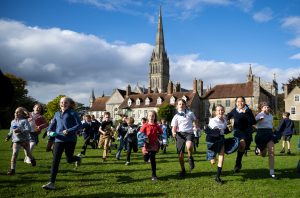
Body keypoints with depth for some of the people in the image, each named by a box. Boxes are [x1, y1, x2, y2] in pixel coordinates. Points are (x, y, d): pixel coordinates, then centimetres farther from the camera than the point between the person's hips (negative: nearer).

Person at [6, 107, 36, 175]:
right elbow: (11, 131, 22)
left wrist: (20, 131, -31)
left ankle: (32, 160, 47)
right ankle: (12, 169, -12)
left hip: (25, 140, -3)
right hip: (16, 141, 3)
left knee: (28, 153, 13)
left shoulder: (24, 121, -10)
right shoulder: (13, 122, 9)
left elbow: (28, 129, -21)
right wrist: (8, 136, 8)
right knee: (14, 154, -15)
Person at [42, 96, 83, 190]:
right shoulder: (57, 114, 14)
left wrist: (69, 131, -20)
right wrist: (50, 132, -5)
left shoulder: (72, 113, -2)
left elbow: (79, 125, -7)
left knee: (69, 159, 7)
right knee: (55, 161, -4)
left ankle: (78, 158, 43)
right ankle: (52, 183, 0)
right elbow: (52, 125, 18)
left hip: (70, 139, -4)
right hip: (59, 140, 4)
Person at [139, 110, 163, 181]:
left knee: (152, 159, -5)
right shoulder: (145, 125, -6)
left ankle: (154, 175, 5)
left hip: (154, 145, 0)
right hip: (147, 145, 0)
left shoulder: (157, 126, -1)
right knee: (146, 159, 6)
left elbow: (161, 133, 11)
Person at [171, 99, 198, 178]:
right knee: (180, 155, 2)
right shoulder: (176, 116, 8)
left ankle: (190, 158, -3)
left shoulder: (190, 113, 8)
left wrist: (196, 127, 23)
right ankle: (183, 170, 24)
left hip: (189, 133, -1)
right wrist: (174, 132, -18)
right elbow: (174, 127, 1)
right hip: (180, 134, 2)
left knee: (189, 146, -35)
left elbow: (195, 120, 29)